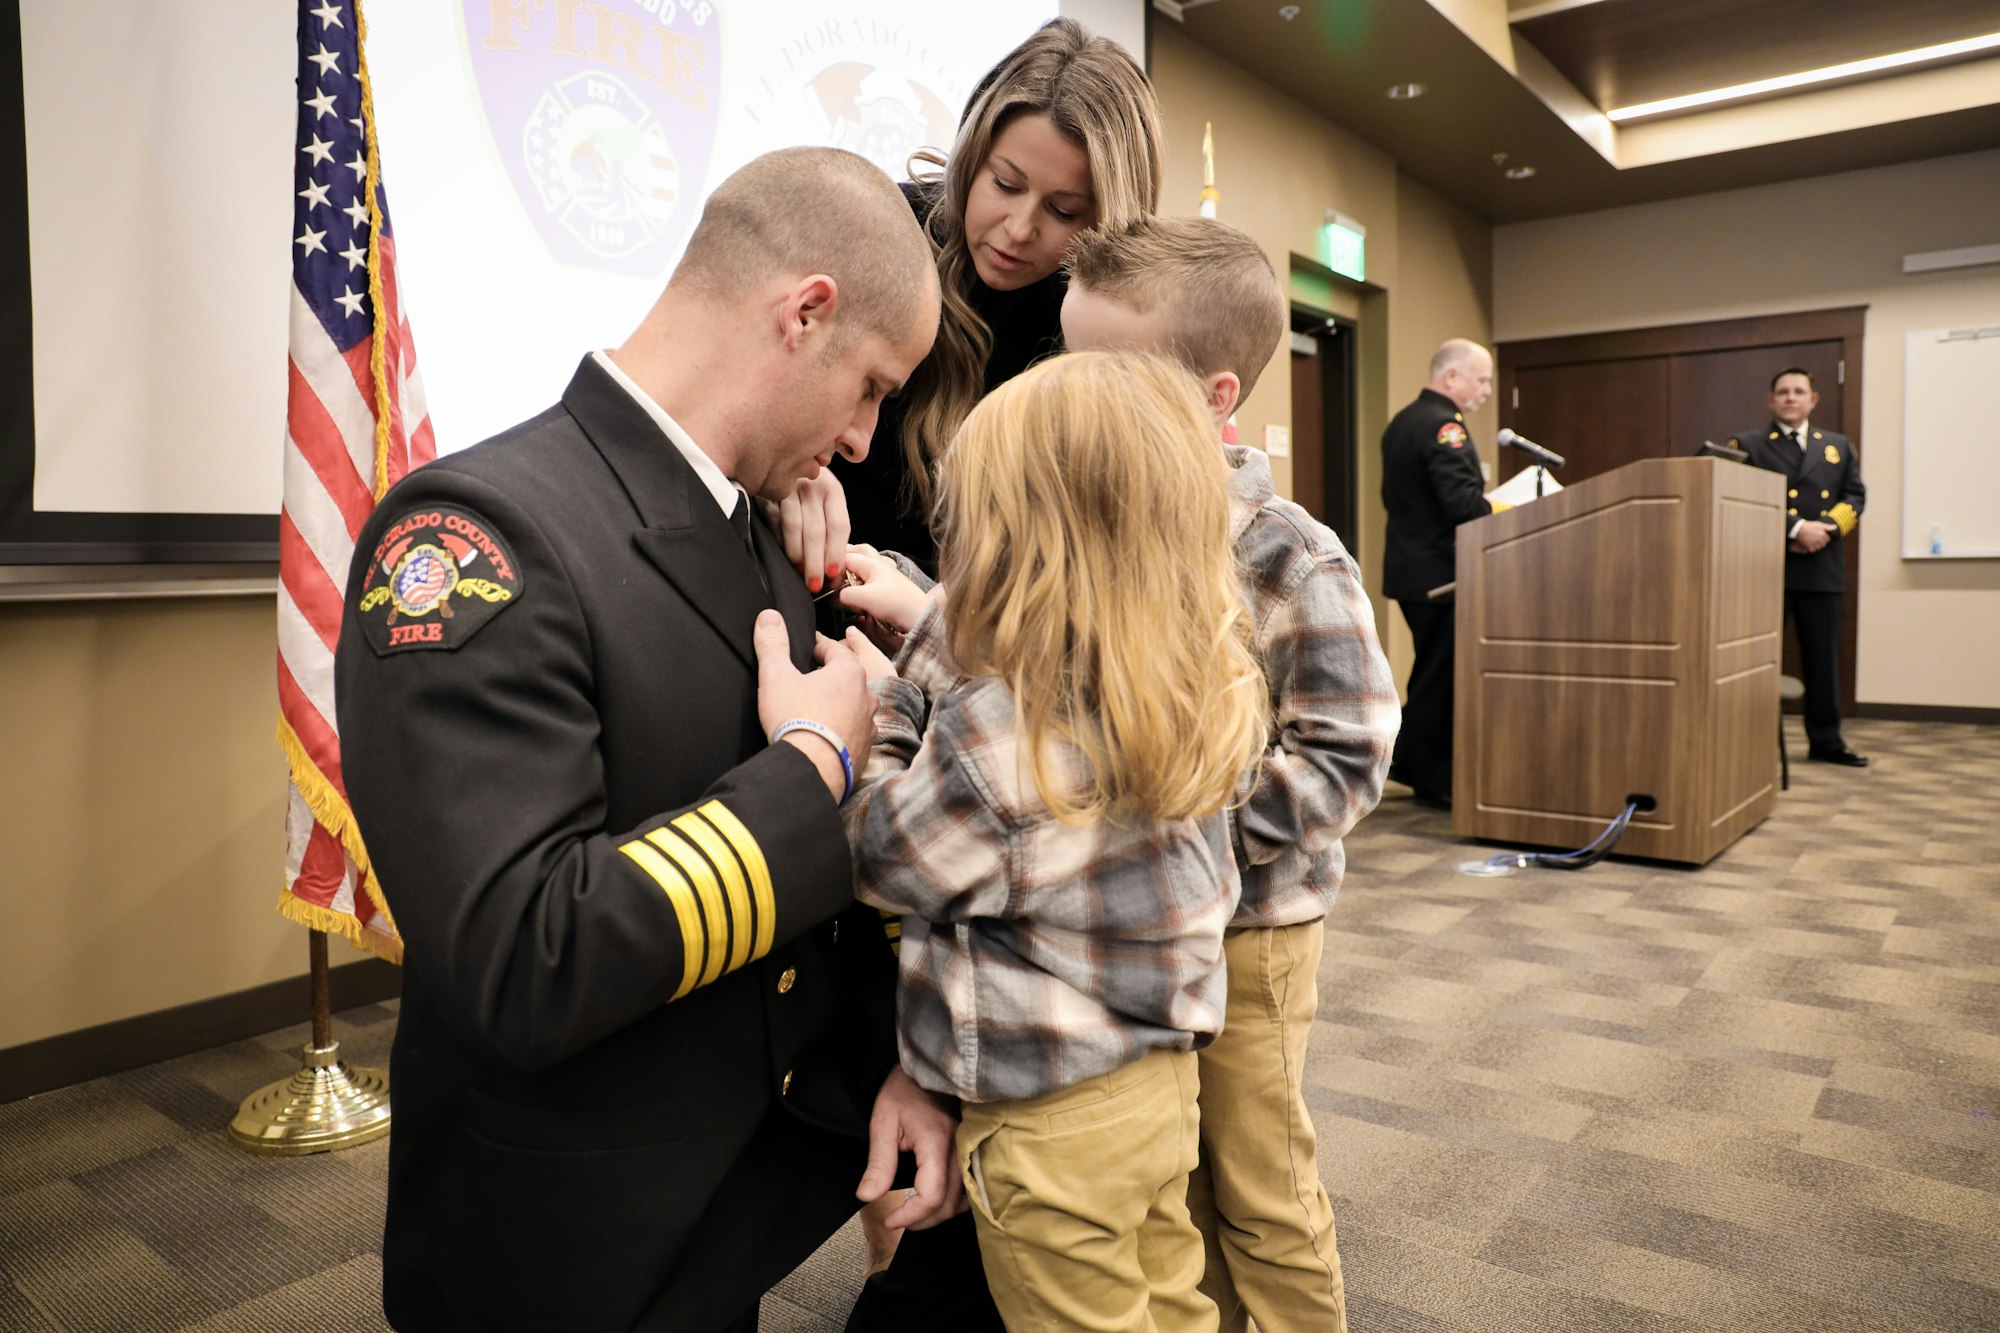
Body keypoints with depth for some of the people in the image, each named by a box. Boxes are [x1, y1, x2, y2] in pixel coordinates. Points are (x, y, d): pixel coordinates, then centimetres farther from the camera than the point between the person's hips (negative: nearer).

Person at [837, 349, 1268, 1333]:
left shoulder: (994, 735, -31)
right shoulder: (1186, 686, -8)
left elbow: (884, 859, -14)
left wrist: (876, 714, -1)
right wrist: (919, 619, 13)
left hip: (1049, 1124, -7)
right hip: (1158, 1073, 7)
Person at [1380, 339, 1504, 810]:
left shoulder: (1402, 421, 15)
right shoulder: (1443, 425, -17)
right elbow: (1463, 502, -25)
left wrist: (1482, 498, 18)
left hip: (1410, 565, 10)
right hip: (1438, 570, -10)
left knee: (1433, 670, 18)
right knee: (1441, 675, -1)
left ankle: (1406, 759, 23)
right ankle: (1435, 783, 8)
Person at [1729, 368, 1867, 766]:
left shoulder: (1839, 446, 17)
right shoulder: (1747, 445, 4)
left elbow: (1855, 495, 9)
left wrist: (1825, 530, -11)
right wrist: (1795, 528, -18)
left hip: (1823, 569, 4)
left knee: (1823, 659, 8)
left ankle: (1825, 741, 16)